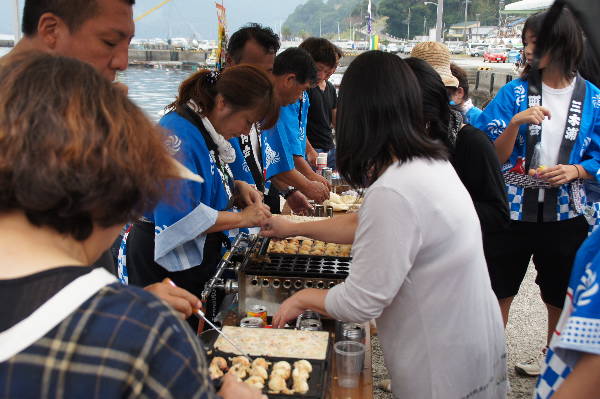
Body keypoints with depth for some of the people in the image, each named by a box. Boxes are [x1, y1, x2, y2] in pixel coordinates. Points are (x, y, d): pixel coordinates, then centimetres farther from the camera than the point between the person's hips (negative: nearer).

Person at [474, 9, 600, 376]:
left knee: (561, 295, 17)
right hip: (514, 209, -1)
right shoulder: (515, 92, -6)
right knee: (499, 290, 11)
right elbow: (493, 157, -9)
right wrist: (516, 122, -25)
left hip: (566, 214, 1)